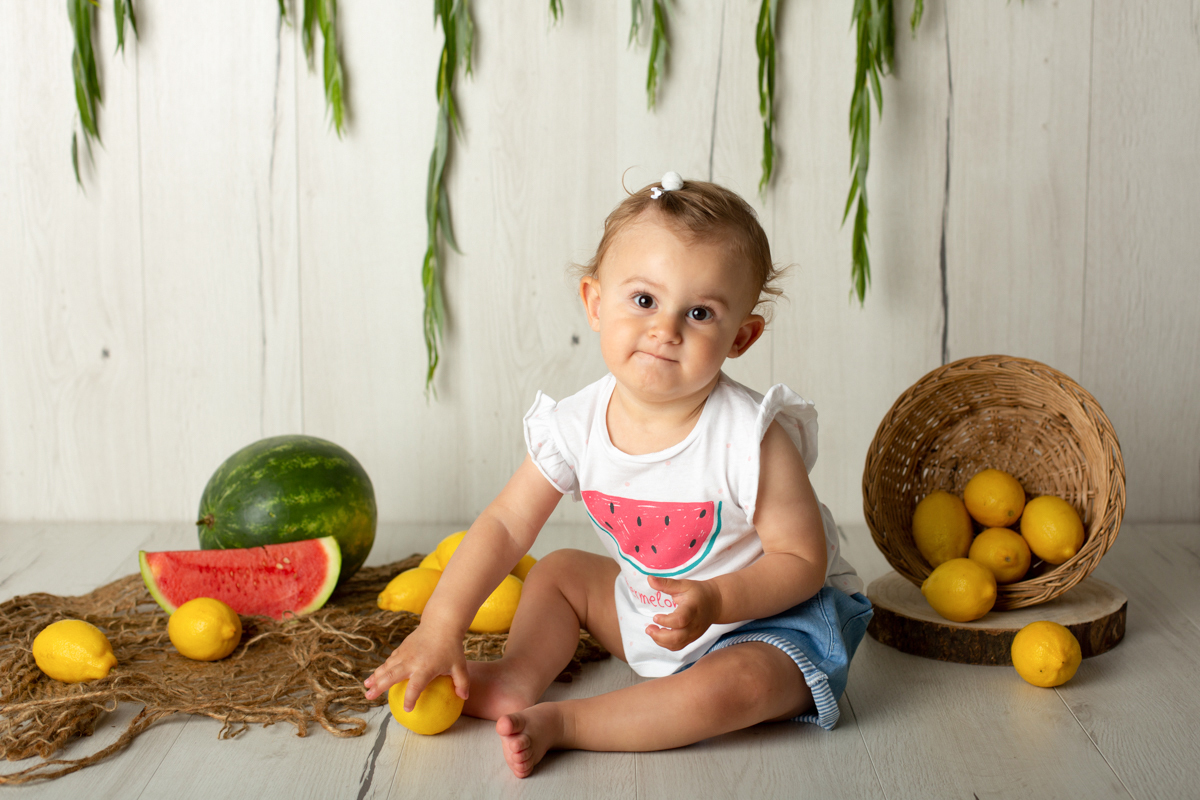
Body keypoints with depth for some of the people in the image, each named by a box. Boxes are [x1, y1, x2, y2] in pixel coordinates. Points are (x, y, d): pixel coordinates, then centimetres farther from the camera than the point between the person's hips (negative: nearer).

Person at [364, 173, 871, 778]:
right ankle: (518, 678, -5)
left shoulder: (752, 439, -29)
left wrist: (714, 602, -37)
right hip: (648, 613, 6)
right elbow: (506, 525, -7)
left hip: (774, 614, -5)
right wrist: (440, 627, -13)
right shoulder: (578, 426, -14)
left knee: (736, 683, -35)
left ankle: (559, 723, -27)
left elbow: (803, 560, -21)